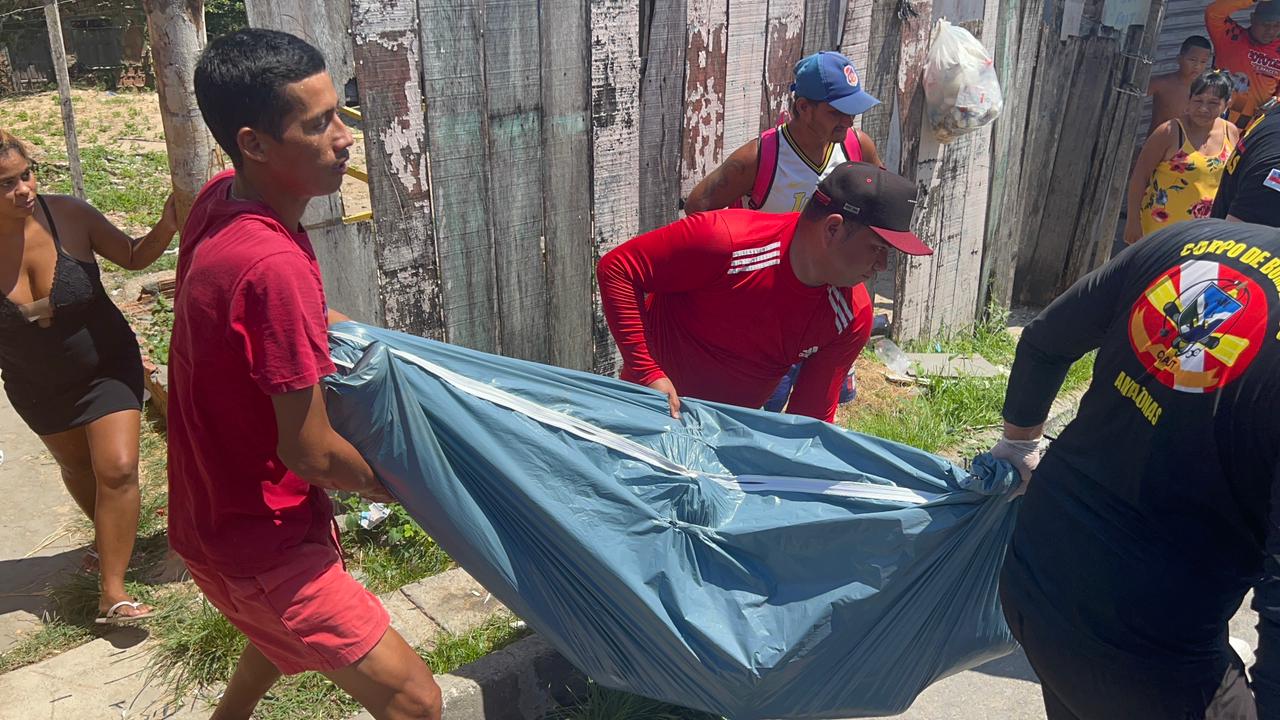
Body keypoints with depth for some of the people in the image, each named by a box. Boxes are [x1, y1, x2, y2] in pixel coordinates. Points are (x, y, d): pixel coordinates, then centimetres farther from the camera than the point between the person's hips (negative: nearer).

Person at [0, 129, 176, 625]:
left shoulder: (68, 216, -23)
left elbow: (133, 256, -9)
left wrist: (167, 227, -26)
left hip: (107, 367, -2)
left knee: (117, 468, -10)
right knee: (78, 467, 22)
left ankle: (111, 591, 2)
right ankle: (110, 538, 50)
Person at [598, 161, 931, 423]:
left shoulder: (852, 317, -15)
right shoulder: (723, 241, -31)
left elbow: (811, 416, -7)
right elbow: (616, 268, -25)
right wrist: (649, 374, -29)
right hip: (655, 407, -4)